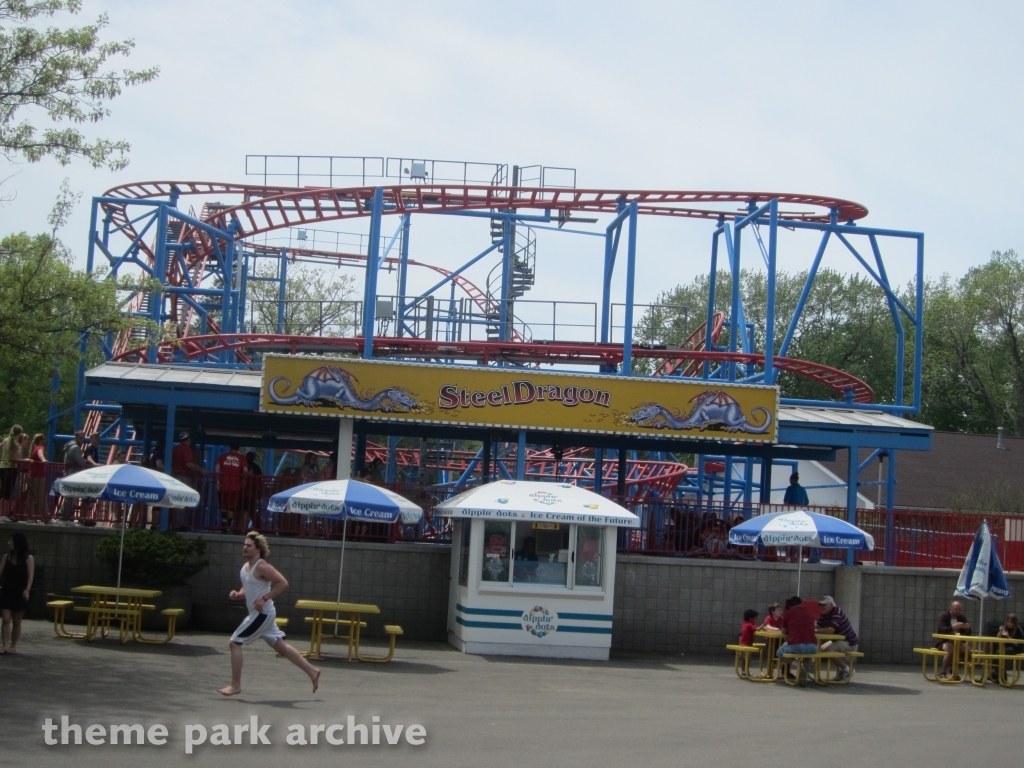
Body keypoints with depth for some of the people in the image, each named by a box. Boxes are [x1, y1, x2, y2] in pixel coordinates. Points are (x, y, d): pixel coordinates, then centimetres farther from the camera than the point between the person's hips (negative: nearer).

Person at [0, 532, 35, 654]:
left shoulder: (28, 558, -5)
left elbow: (30, 575, -12)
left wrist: (27, 589, -25)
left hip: (19, 593, -2)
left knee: (16, 621, 7)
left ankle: (13, 646, 16)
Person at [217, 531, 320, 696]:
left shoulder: (262, 567, -17)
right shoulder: (245, 567, 11)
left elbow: (283, 583, -23)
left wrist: (264, 598, -26)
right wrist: (238, 594, 1)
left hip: (263, 614, -10)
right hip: (259, 614, 10)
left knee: (234, 643, -8)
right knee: (280, 646, 15)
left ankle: (235, 685, -2)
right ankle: (312, 672, 23)